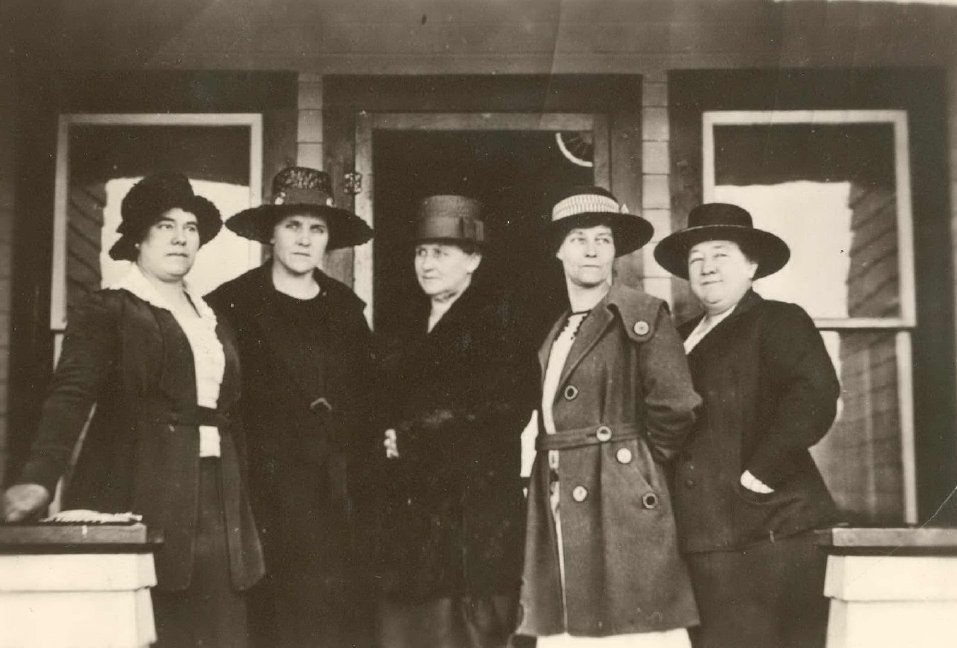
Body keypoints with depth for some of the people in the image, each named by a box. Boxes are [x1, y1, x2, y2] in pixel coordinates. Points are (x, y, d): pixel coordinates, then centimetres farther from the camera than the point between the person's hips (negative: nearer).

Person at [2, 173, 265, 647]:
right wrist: (39, 478, -29)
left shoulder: (211, 320, 18)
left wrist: (237, 504, 14)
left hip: (215, 506, 6)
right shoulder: (109, 311, 0)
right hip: (140, 504, -6)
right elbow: (69, 397, -13)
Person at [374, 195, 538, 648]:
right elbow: (391, 407, 18)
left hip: (471, 518, -6)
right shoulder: (411, 325, 20)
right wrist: (388, 440, -4)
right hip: (407, 517, 6)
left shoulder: (497, 319, -2)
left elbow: (502, 410, -13)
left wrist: (411, 441, -10)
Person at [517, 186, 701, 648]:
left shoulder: (642, 315, -3)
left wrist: (635, 468, -1)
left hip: (620, 510, -6)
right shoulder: (555, 332, 18)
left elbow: (674, 409, -10)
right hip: (560, 516, 7)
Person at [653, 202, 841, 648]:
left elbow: (813, 398, -17)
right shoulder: (685, 337, 20)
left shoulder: (779, 321, -2)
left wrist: (757, 476, -17)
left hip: (770, 533, -7)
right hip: (705, 539, 7)